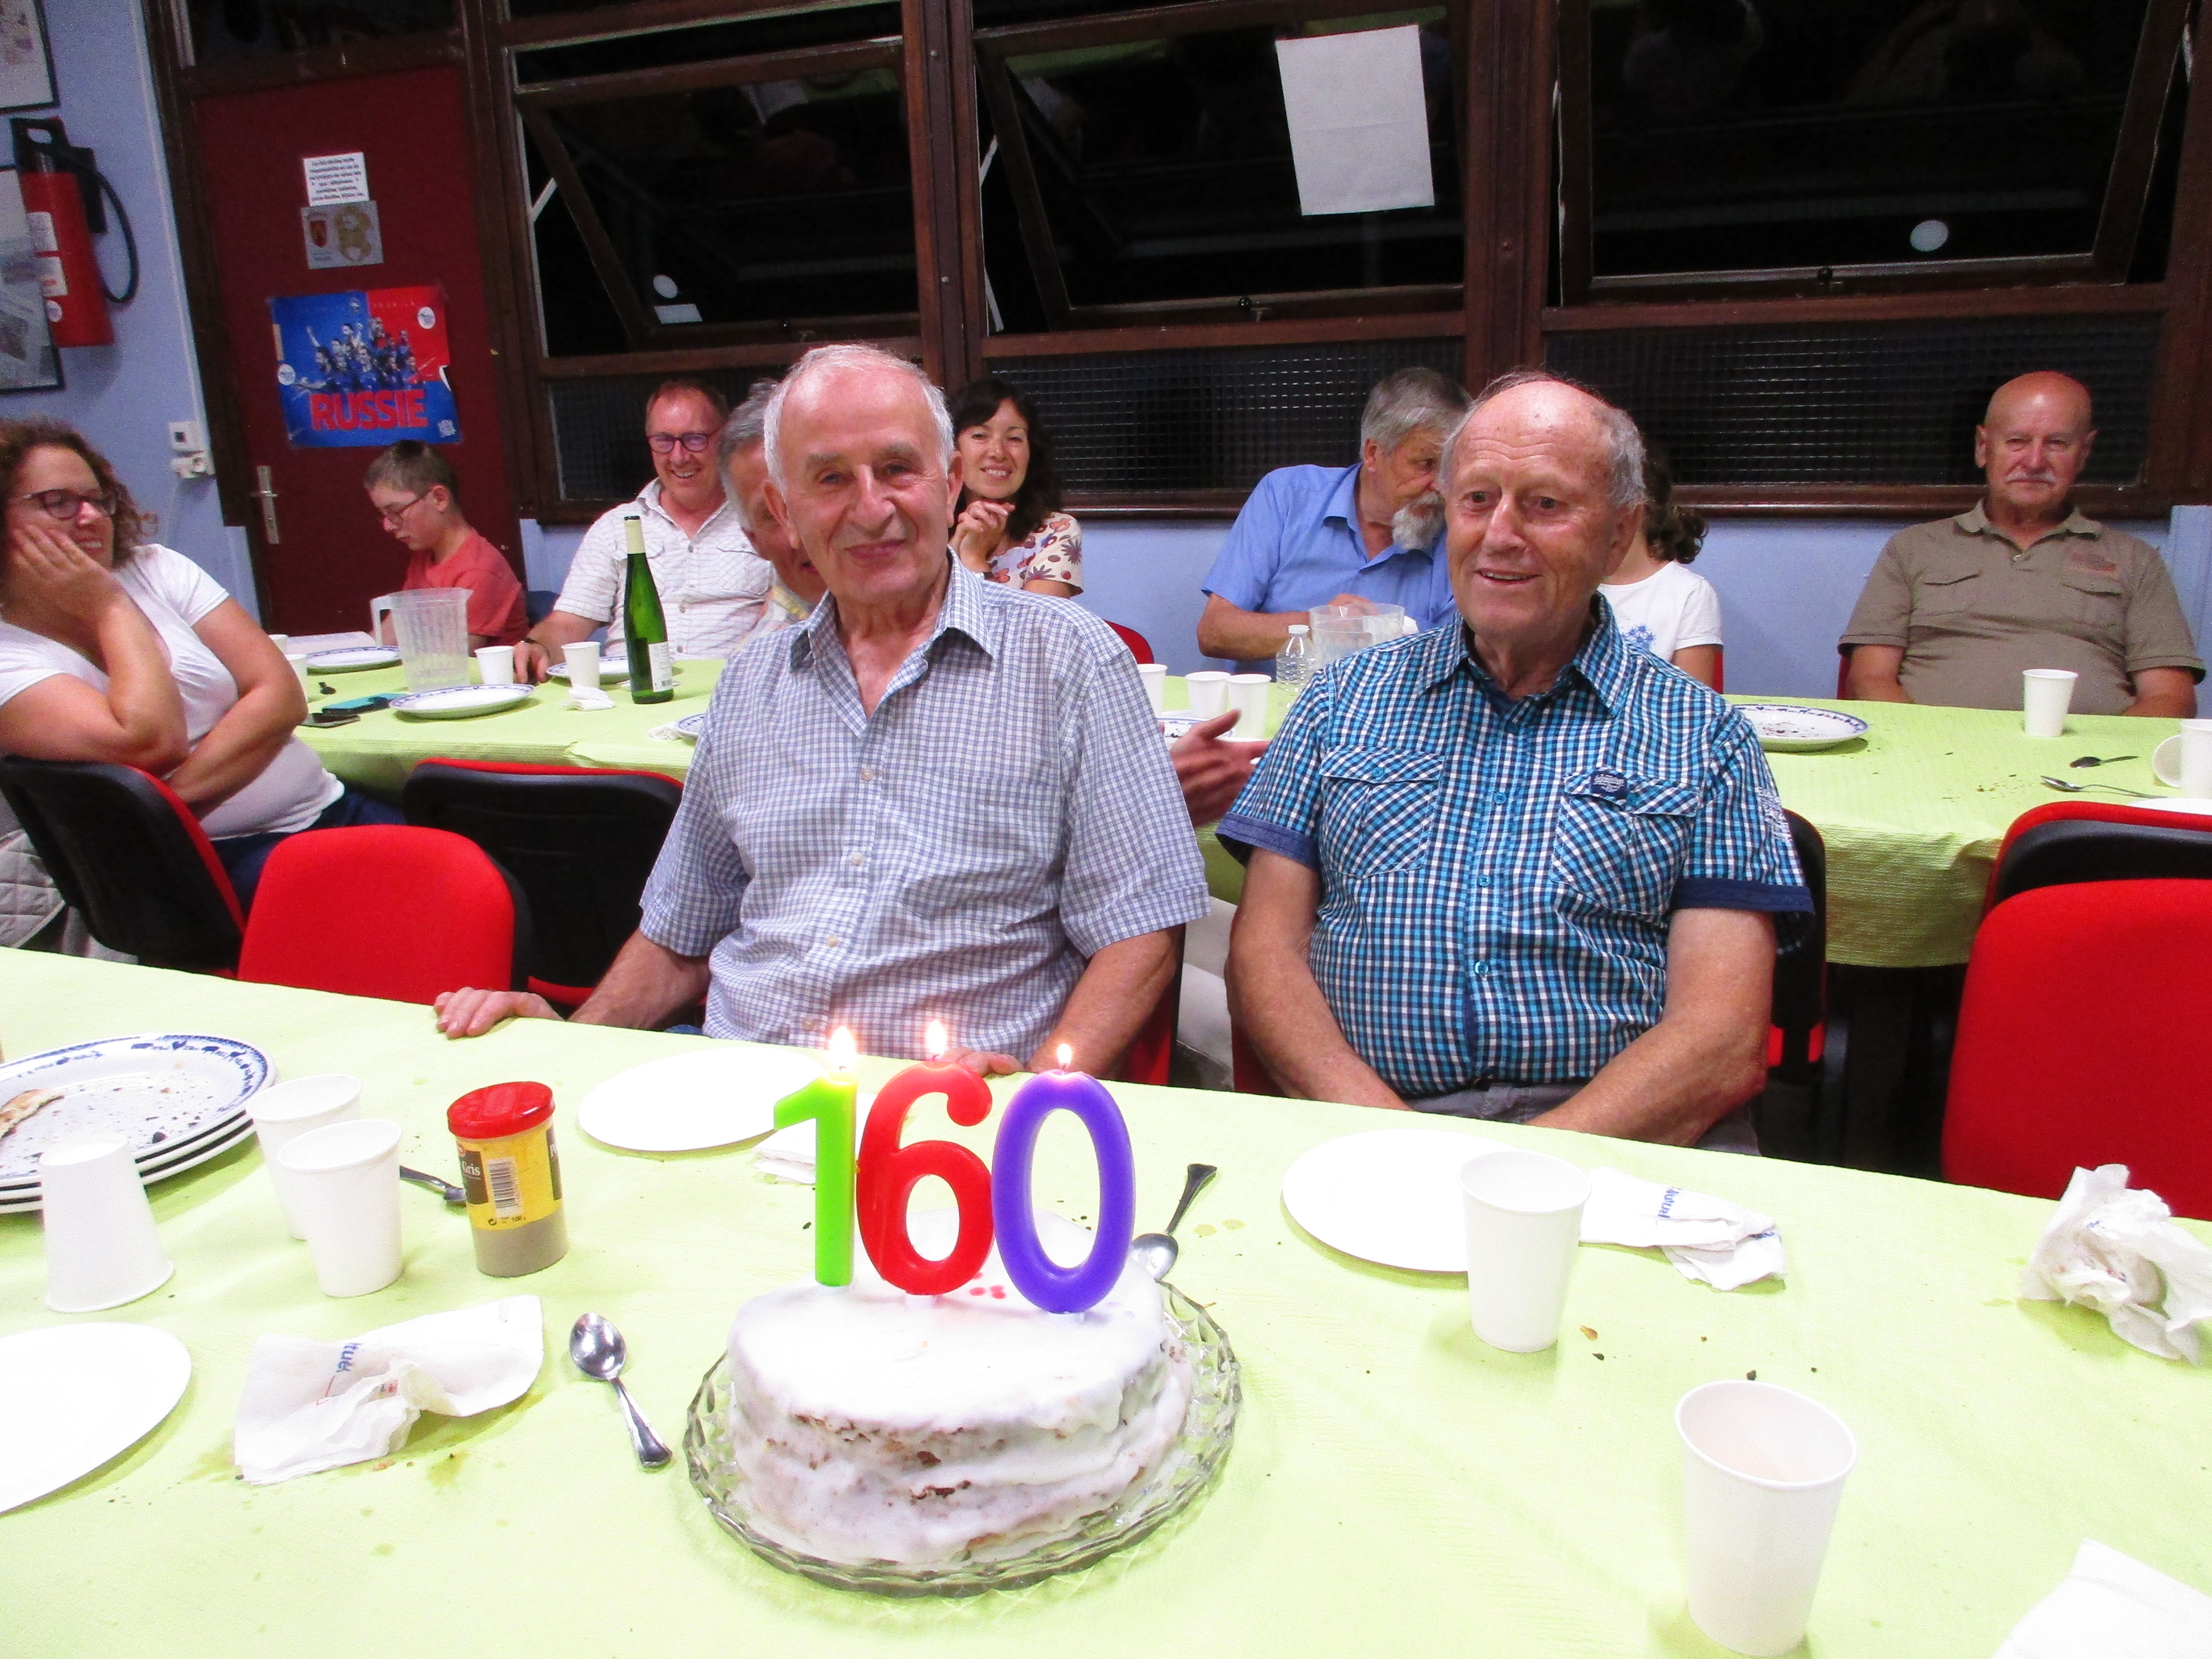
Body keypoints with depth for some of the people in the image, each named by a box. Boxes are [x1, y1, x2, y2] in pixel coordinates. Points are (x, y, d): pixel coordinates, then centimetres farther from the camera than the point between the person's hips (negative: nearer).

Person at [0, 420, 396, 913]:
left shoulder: (156, 569, 10)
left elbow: (283, 696, 1)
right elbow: (152, 743, -21)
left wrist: (175, 793, -12)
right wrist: (110, 609, -7)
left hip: (328, 810, 6)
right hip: (217, 862, -5)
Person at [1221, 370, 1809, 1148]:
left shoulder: (1703, 736, 9)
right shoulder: (1343, 698, 14)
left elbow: (1727, 1044, 0)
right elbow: (1264, 953, 7)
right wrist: (1387, 1139, -10)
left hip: (1626, 1141, 0)